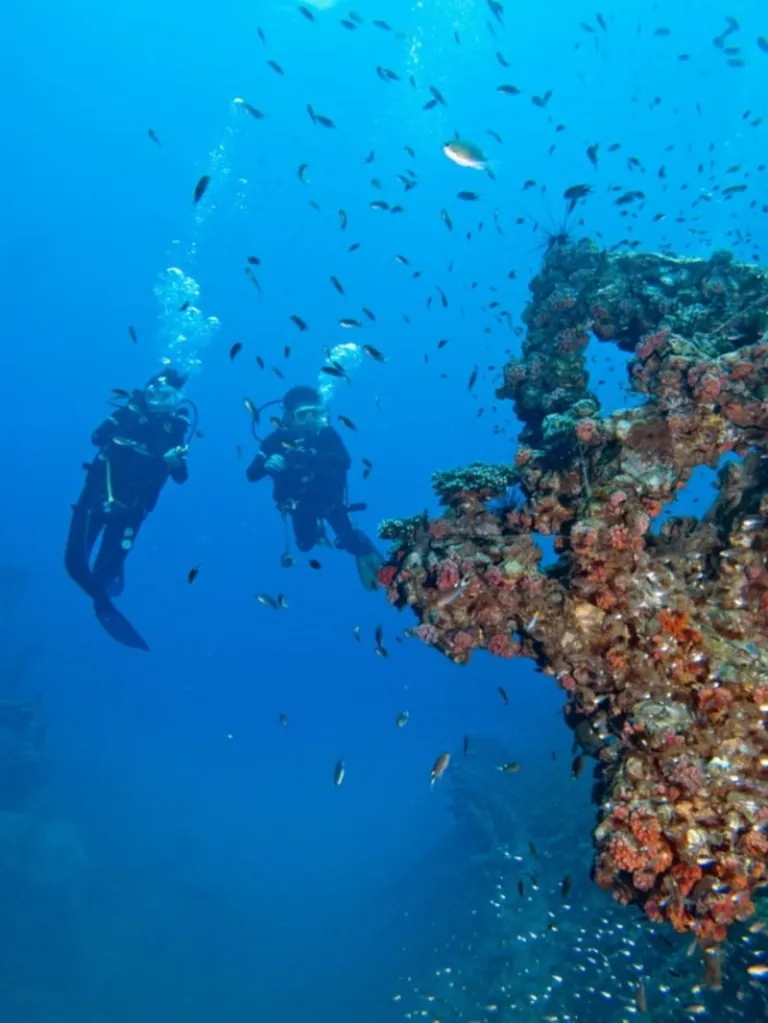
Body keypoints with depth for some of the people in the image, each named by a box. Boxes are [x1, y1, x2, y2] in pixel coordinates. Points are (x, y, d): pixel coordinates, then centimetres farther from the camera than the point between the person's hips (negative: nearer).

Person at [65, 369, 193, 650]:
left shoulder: (177, 427, -3)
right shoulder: (132, 411, -5)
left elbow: (180, 476, -5)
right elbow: (97, 437, -18)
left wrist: (175, 461, -25)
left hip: (130, 507, 0)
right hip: (98, 493, 0)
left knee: (103, 573, -1)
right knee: (75, 562, -5)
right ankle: (104, 603, 23)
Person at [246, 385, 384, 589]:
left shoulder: (327, 433, -25)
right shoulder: (277, 439, -24)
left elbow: (345, 461, -39)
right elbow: (251, 475, -26)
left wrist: (311, 455, -53)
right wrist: (267, 464, -49)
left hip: (329, 498, -1)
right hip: (301, 503, 1)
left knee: (348, 538, -9)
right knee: (305, 544, 10)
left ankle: (363, 549, 28)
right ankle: (317, 528, 45)